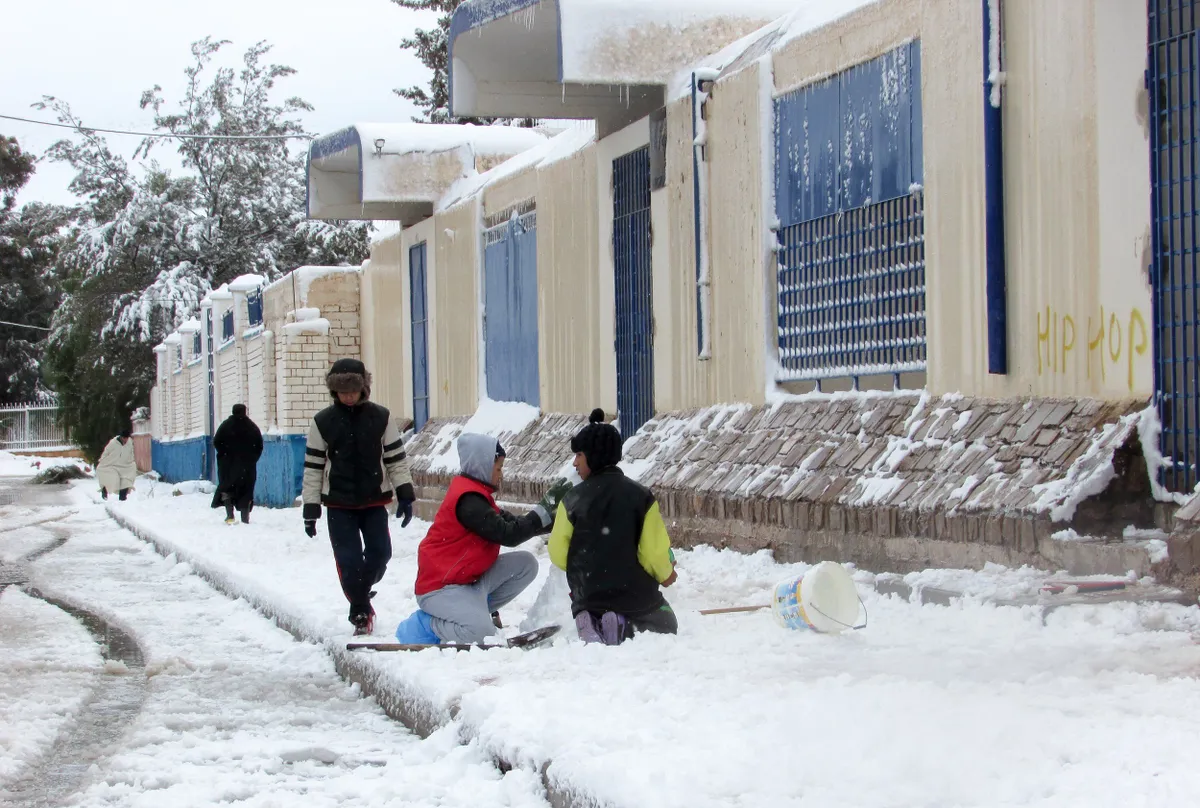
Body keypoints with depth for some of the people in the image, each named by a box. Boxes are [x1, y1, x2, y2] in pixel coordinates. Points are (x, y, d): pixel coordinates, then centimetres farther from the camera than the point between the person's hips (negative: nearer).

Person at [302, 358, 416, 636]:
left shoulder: (381, 418, -1)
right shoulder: (323, 422, -2)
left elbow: (396, 458, 3)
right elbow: (313, 467, 1)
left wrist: (405, 496, -3)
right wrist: (311, 509, -2)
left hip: (374, 501, 1)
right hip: (339, 504, -1)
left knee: (380, 552, -4)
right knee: (349, 559, -5)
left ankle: (361, 591, 23)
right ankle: (361, 613, 8)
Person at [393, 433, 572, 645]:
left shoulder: (476, 495, 14)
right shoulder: (468, 501, -20)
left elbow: (512, 523, 15)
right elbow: (507, 535, -24)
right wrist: (545, 507, -19)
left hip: (471, 580, 10)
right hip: (439, 587, -10)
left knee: (525, 563, -1)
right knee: (481, 632, -32)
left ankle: (475, 610, 3)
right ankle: (424, 625, -5)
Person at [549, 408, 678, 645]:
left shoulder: (572, 500, -8)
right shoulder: (641, 496, -10)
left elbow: (559, 555, -3)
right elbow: (655, 550, -12)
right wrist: (666, 573, 11)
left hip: (587, 597, 2)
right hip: (636, 594, -2)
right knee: (667, 629, 26)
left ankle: (592, 624, -10)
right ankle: (622, 628, -9)